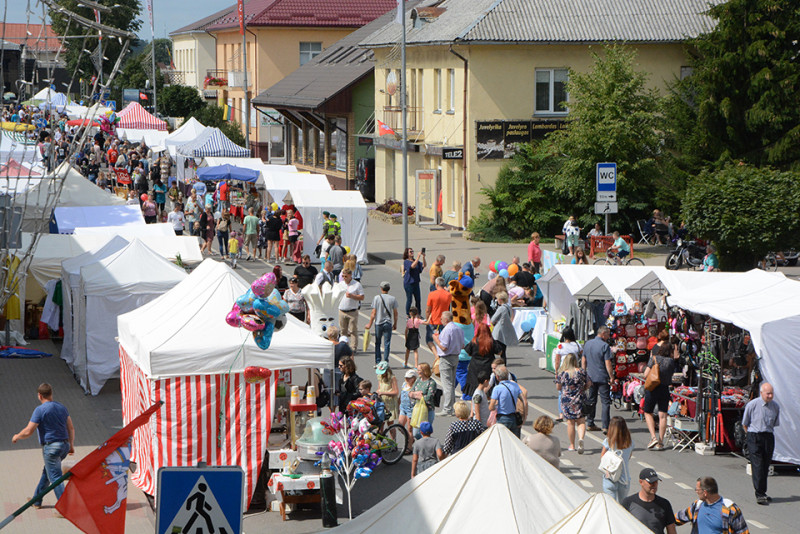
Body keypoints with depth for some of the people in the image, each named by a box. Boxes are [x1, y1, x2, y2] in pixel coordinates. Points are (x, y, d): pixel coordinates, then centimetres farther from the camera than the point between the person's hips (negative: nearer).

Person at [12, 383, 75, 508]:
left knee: (55, 477, -6)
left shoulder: (40, 410, -13)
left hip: (50, 447, -8)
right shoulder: (62, 407, 8)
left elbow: (28, 432, -14)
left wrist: (17, 437, 5)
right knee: (46, 472, 24)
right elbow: (71, 429, 12)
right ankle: (36, 501, 36)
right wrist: (71, 445, 21)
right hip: (64, 445, 8)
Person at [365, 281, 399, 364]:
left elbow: (373, 313, -6)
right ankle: (385, 362, 1)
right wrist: (395, 324, 14)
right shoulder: (393, 299, -2)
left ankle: (377, 362, 10)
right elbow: (395, 313, 2)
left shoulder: (376, 298, -6)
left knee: (377, 343, 11)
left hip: (378, 323, -1)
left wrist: (370, 323, 3)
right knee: (387, 343, 4)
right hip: (388, 323, 1)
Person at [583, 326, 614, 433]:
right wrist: (611, 377, -10)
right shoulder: (604, 346, -13)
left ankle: (590, 424, 20)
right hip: (602, 378, -6)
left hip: (591, 377, 6)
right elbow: (608, 363, -16)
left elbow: (584, 361, 14)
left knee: (591, 400, 16)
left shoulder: (587, 344, 8)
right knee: (606, 402, -3)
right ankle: (606, 427, -8)